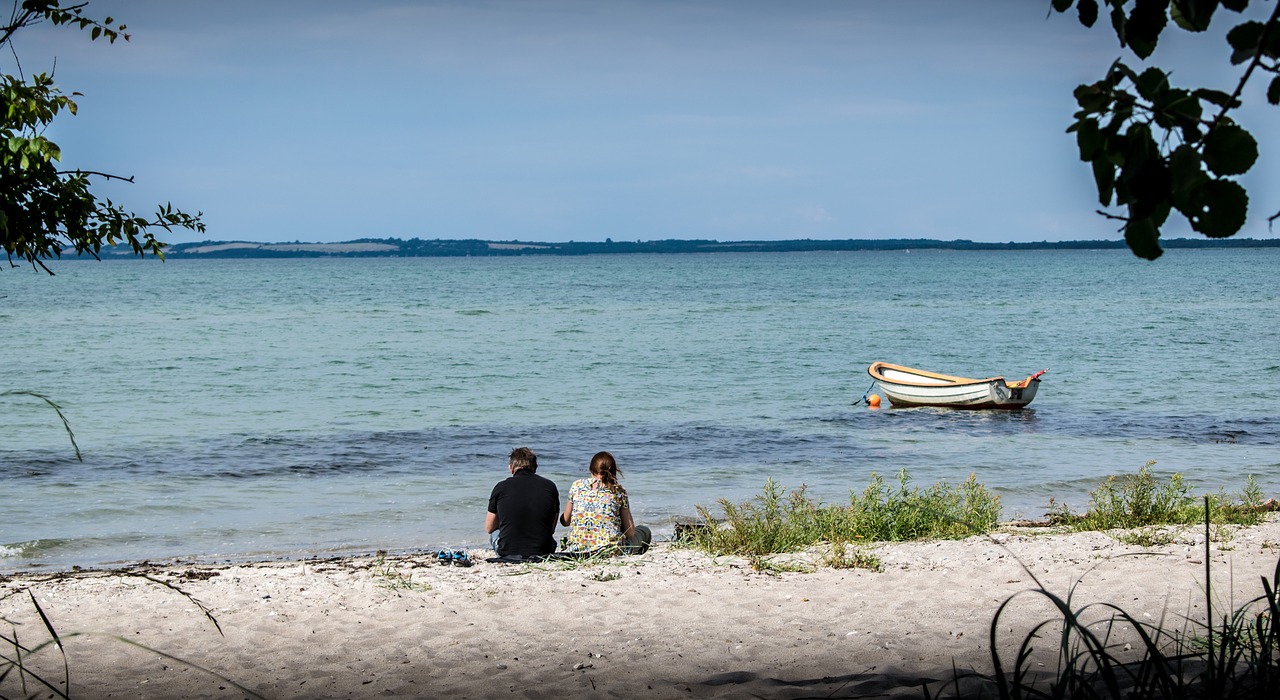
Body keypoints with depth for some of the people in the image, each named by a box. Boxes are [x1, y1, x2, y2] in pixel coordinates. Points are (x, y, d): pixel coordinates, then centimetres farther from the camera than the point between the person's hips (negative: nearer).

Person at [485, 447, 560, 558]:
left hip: (508, 552, -2)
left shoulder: (501, 487, -1)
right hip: (542, 552, 2)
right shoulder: (550, 487, 3)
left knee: (494, 532, 31)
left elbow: (489, 528, 12)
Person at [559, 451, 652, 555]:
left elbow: (565, 521, 14)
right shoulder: (618, 490, 3)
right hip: (610, 549, -2)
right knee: (645, 531, 25)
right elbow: (630, 532, 4)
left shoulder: (577, 485, 6)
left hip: (577, 549, 2)